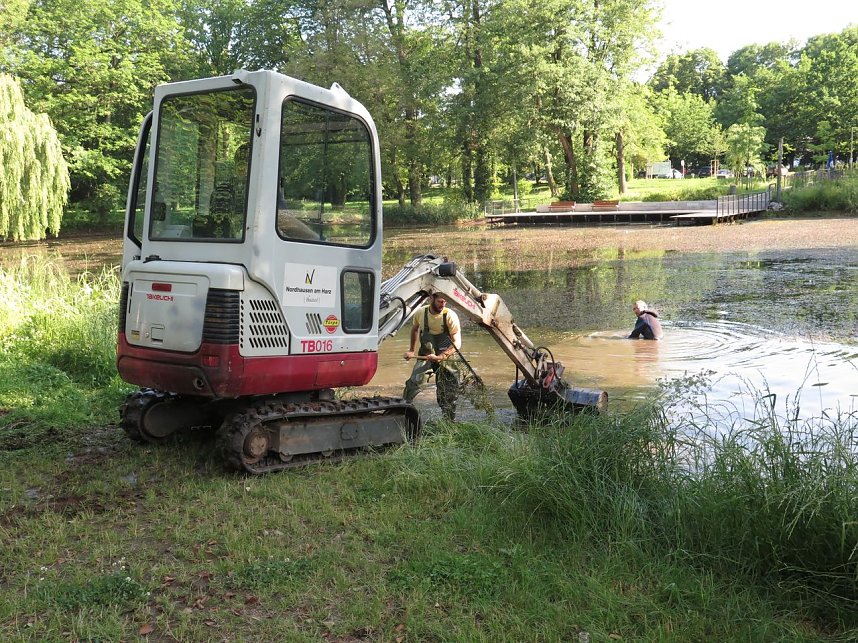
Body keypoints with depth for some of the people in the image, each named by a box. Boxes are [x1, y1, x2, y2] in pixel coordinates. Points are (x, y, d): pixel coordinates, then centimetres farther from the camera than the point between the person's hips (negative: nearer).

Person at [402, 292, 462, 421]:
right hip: (425, 355, 2)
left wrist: (439, 357, -30)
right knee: (413, 383, -17)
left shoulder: (450, 316, -17)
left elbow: (457, 343, -19)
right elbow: (414, 329, 17)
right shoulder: (421, 313, -7)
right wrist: (412, 350, 19)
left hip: (447, 357, -1)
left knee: (448, 393, 2)